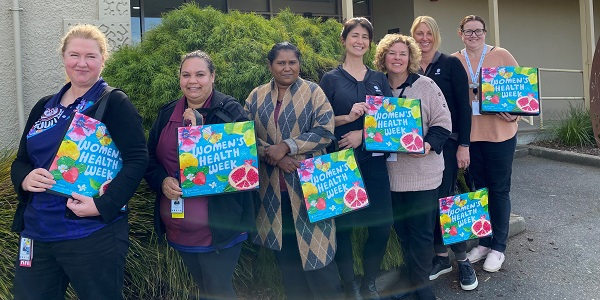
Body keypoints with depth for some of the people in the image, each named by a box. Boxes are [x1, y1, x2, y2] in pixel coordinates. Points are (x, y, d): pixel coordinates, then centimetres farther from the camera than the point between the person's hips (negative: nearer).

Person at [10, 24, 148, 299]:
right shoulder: (44, 107, 13)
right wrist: (25, 178, -6)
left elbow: (137, 160, -13)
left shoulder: (115, 103, -5)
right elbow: (21, 160, 17)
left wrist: (103, 205, -23)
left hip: (93, 235, -6)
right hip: (37, 233, 6)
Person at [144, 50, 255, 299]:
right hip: (178, 229, 6)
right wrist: (163, 181, -11)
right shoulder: (167, 113, 9)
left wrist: (200, 129, -23)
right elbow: (150, 158, 10)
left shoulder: (229, 110, -7)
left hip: (218, 227, -5)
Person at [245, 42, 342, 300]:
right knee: (284, 248, 12)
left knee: (313, 245, 0)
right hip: (272, 186, 3)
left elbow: (324, 132, -10)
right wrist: (273, 155, -13)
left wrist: (286, 146, -17)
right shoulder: (257, 97, 9)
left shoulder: (313, 92, 0)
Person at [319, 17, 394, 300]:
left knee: (382, 223, 2)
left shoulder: (379, 79, 12)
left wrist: (363, 133, -10)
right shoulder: (331, 79, 2)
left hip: (374, 160, 3)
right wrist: (348, 117, -19)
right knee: (343, 224, 0)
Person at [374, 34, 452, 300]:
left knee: (422, 230, 3)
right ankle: (413, 276, 32)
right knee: (401, 228, 14)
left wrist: (429, 145, -21)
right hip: (390, 172, 3)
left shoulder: (425, 85, -3)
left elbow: (443, 122, -5)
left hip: (422, 172, -3)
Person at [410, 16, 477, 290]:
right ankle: (441, 256, 21)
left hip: (447, 142, -3)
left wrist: (463, 145, -11)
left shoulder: (451, 64, -2)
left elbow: (464, 106, -5)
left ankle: (463, 260, 11)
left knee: (444, 198, -5)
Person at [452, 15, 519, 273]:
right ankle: (484, 241, 29)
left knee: (499, 190, 6)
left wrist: (515, 113, -14)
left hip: (499, 133, -2)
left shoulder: (501, 55, 0)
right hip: (468, 134, 2)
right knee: (478, 188, 13)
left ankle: (498, 247, 19)